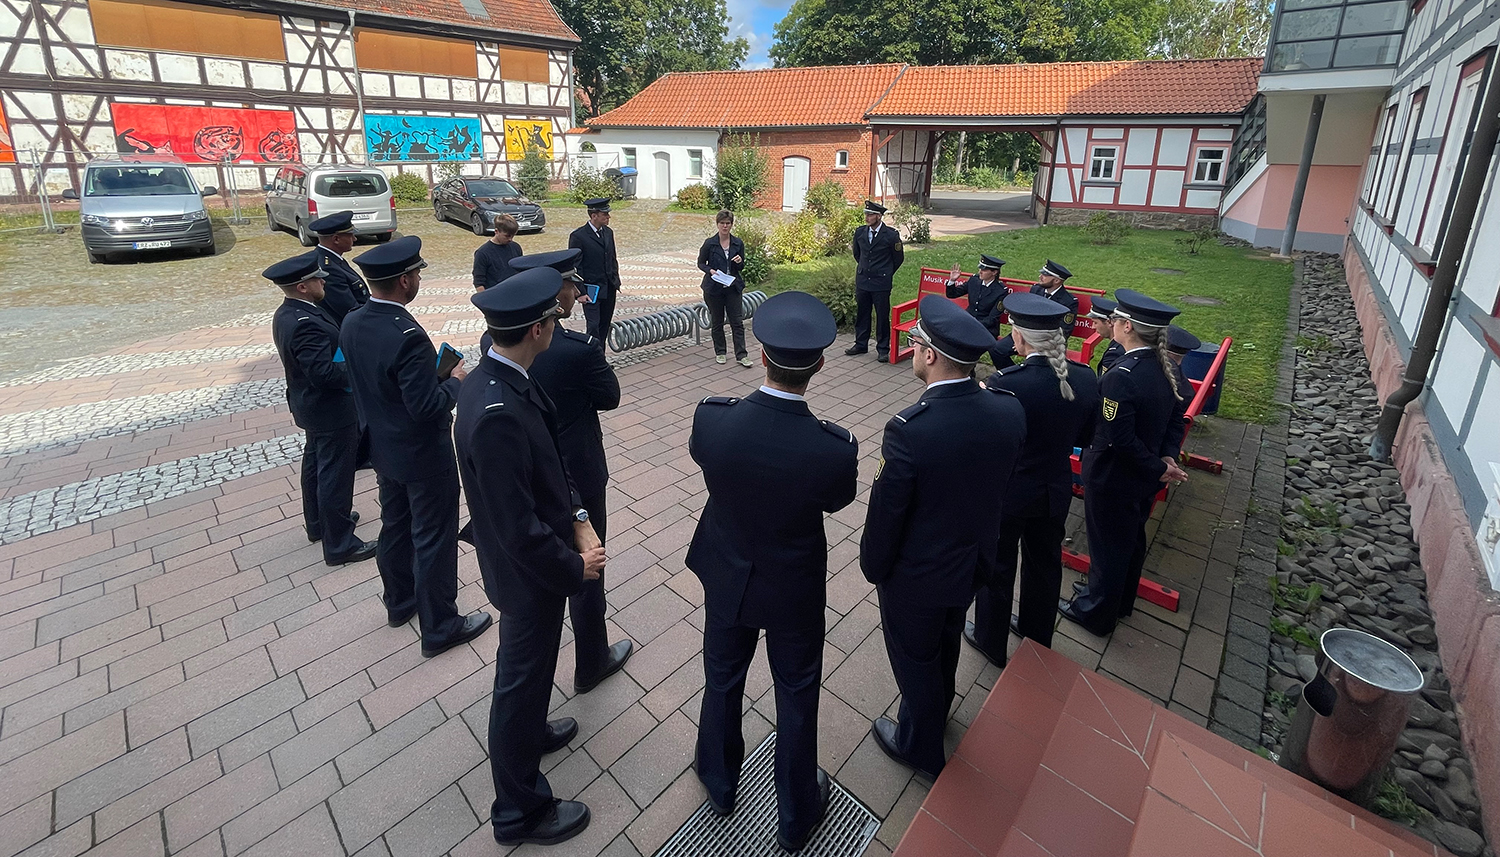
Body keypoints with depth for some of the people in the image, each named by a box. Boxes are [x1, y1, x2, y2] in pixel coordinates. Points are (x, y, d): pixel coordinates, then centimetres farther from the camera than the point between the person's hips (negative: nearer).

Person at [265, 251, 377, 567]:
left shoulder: (287, 313, 3)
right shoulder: (305, 323, -29)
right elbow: (324, 372, -32)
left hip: (311, 406, 11)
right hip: (331, 411, -11)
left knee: (316, 464, 24)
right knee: (335, 476, 0)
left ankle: (318, 523, 43)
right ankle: (339, 545, 12)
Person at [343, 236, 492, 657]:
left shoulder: (351, 324, -3)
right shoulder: (407, 336, -30)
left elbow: (365, 383, 8)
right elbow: (427, 407, -28)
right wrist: (455, 381, -10)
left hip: (383, 448, 8)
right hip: (423, 456, -8)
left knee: (395, 527, 24)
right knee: (433, 540, 6)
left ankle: (399, 602, 45)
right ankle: (439, 628, 21)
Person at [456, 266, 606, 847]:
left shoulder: (499, 378, -6)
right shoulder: (498, 414, -36)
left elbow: (547, 466, 5)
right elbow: (519, 529, -30)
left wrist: (578, 519, -4)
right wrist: (576, 567, -16)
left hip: (535, 558, 9)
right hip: (528, 571, -9)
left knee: (530, 666, 31)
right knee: (522, 678, 13)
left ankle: (531, 731, 59)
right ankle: (519, 810, 37)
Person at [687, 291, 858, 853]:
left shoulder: (712, 420, -27)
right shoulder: (835, 449, -32)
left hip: (727, 580, 2)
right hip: (795, 591, -2)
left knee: (722, 681, 27)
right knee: (796, 698, 22)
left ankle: (719, 781, 54)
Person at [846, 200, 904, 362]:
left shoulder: (891, 235, -10)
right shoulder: (860, 232, 3)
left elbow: (899, 258, 4)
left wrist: (886, 274, 9)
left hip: (881, 283, -4)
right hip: (862, 281, 5)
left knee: (882, 316, 1)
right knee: (861, 314, 12)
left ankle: (883, 349, 10)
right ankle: (861, 344, 25)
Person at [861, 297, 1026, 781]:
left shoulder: (909, 430, -36)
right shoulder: (1009, 411, -16)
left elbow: (886, 513, -23)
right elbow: (1000, 484, -1)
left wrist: (872, 566, -4)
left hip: (916, 574, -6)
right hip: (973, 561, 6)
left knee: (915, 659, 20)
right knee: (946, 644, 32)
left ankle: (922, 749, 46)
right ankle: (936, 710, 61)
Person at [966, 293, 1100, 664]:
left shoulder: (1003, 383, -30)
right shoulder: (1086, 378, -11)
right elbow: (1084, 437, 2)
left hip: (1007, 494, -5)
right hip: (1056, 491, 6)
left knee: (997, 567, 16)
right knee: (1045, 564, 25)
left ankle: (991, 642, 37)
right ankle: (1038, 637, 48)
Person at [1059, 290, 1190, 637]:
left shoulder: (1122, 376, -29)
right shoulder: (1164, 368, -2)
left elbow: (1121, 439, -28)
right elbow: (1166, 421, 6)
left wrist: (1157, 467, -16)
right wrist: (1165, 459, -1)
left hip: (1112, 479, -8)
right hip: (1143, 478, 8)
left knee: (1107, 545, 10)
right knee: (1131, 538, 24)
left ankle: (1096, 613, 30)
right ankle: (1121, 601, 46)